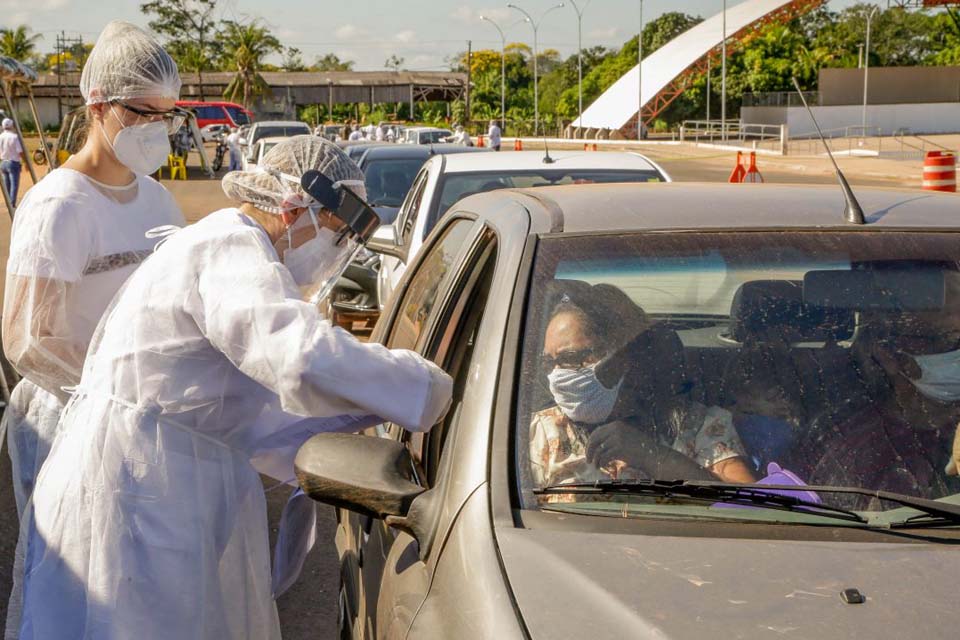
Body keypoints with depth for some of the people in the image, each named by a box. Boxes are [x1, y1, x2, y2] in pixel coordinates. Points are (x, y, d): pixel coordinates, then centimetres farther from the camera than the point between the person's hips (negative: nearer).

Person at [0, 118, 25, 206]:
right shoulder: (14, 136, -13)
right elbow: (20, 152, -15)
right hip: (13, 163, -6)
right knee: (14, 184, -5)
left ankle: (9, 204, 20)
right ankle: (12, 204, -14)